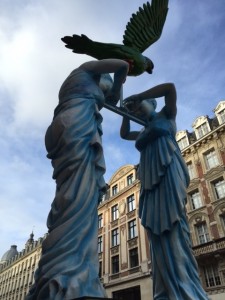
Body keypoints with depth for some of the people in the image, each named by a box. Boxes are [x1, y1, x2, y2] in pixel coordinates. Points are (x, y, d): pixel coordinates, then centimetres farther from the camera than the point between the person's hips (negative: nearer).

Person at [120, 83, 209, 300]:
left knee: (173, 230, -19)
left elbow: (170, 87, -2)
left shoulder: (166, 115, 14)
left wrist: (137, 96, 2)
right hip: (151, 181, 7)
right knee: (158, 236, -5)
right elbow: (124, 134, 40)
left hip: (168, 172, -7)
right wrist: (127, 113, 29)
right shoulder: (145, 131, 30)